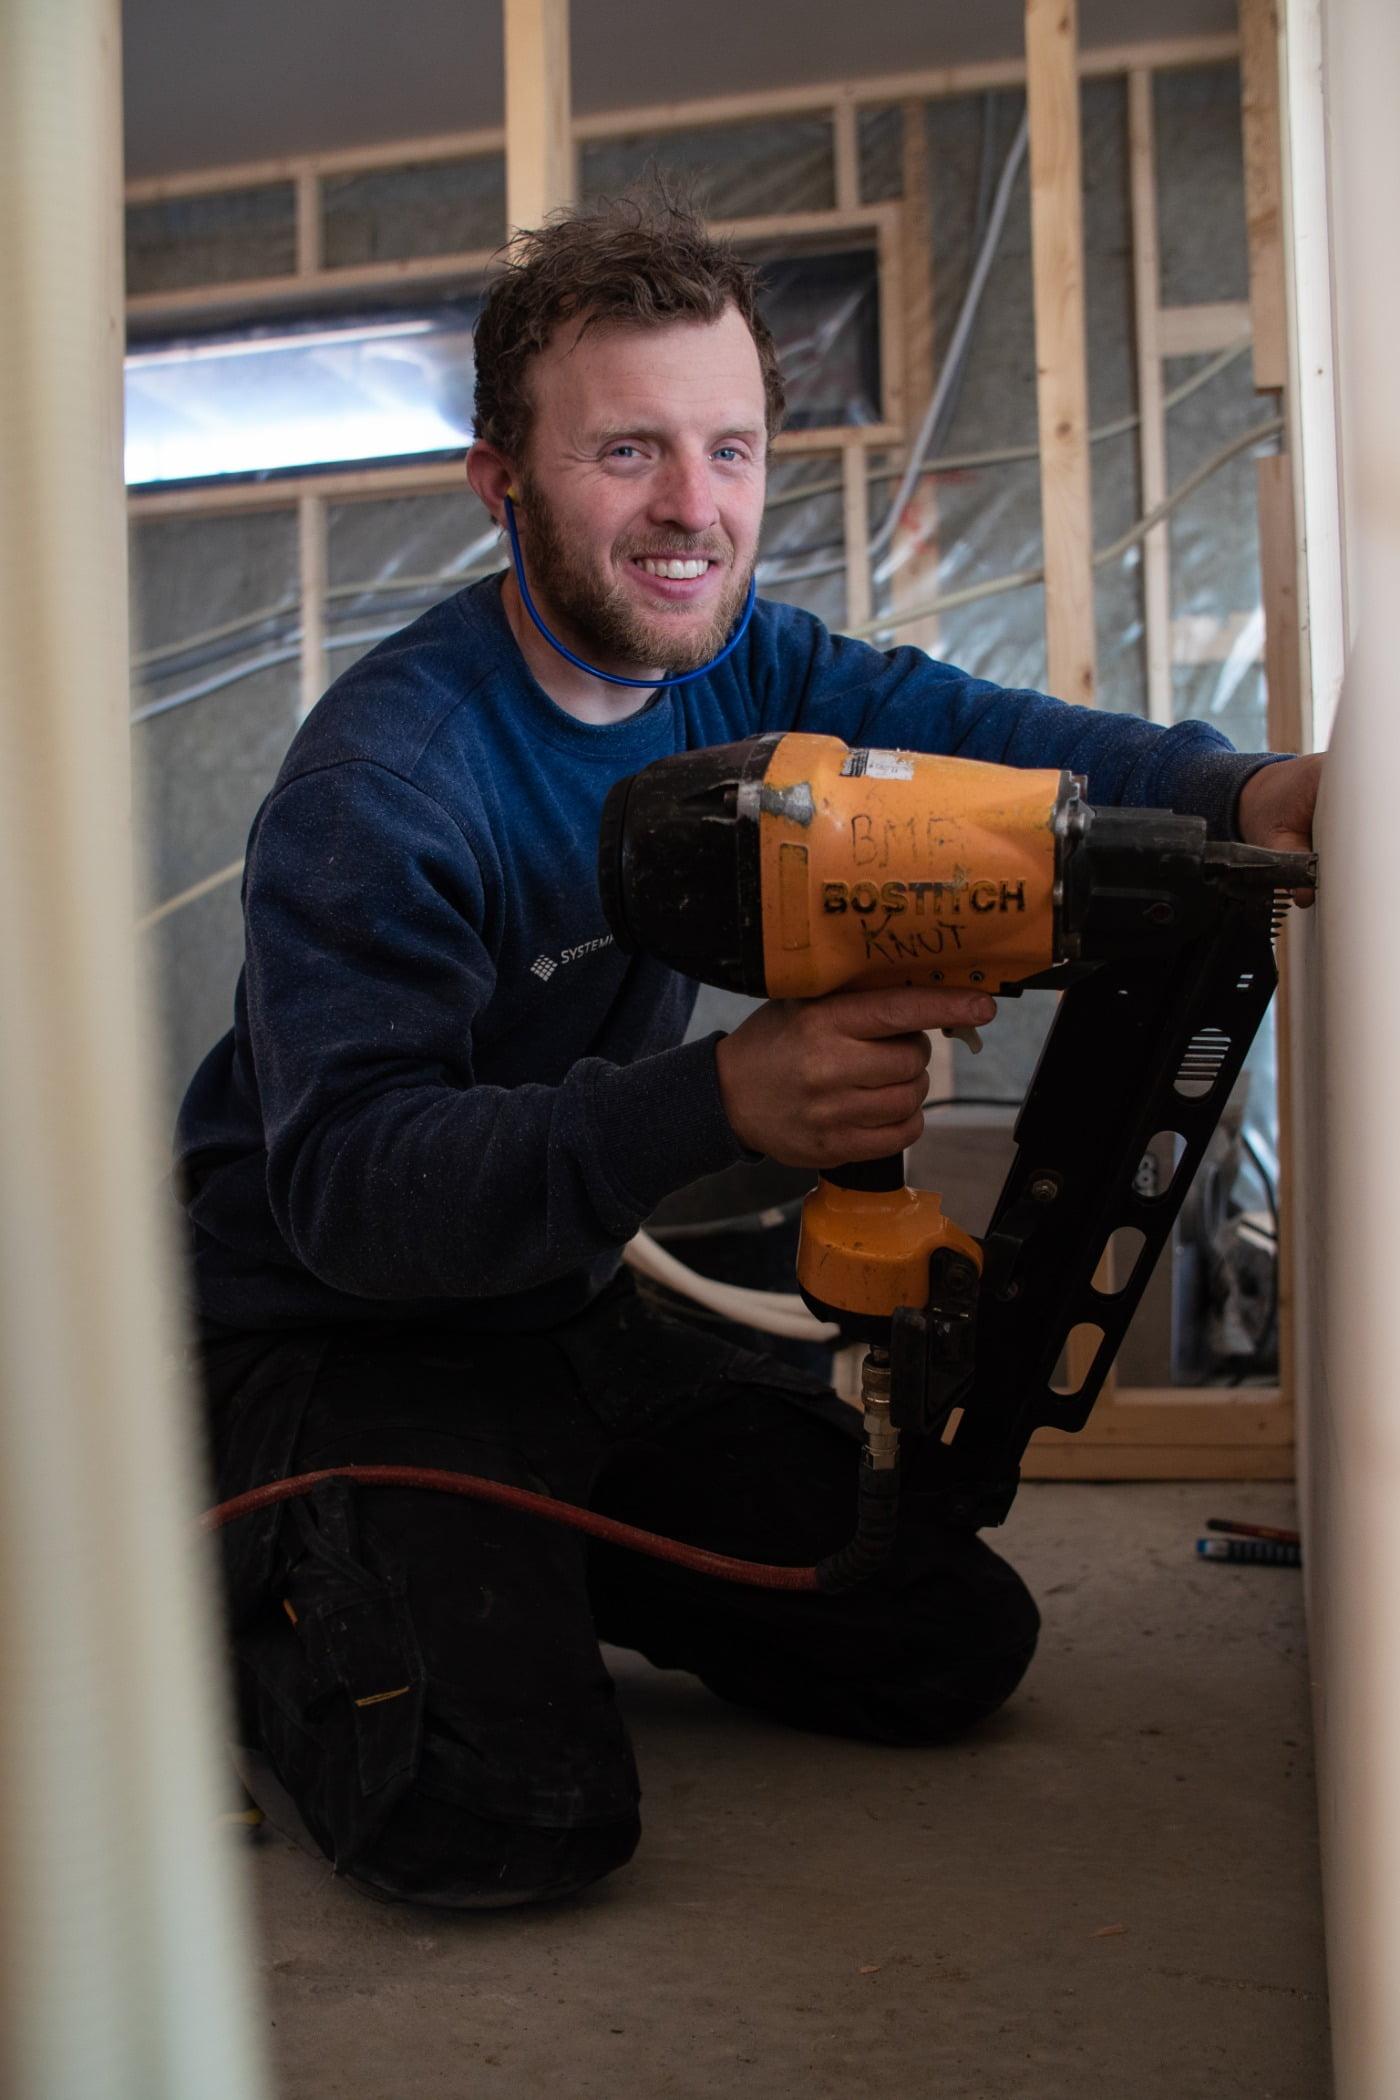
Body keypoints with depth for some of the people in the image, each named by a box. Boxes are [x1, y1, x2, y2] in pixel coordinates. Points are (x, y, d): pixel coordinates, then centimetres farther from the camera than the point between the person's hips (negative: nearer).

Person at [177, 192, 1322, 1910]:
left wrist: (1243, 792, -32)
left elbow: (980, 733, -10)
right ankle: (241, 1631, 5)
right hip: (337, 1345, -7)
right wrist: (719, 1102, -44)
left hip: (573, 1321, 7)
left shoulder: (740, 667, 0)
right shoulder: (383, 773, -24)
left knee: (959, 1644, 5)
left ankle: (520, 1568, 20)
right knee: (522, 1816, -26)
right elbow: (346, 1189, -31)